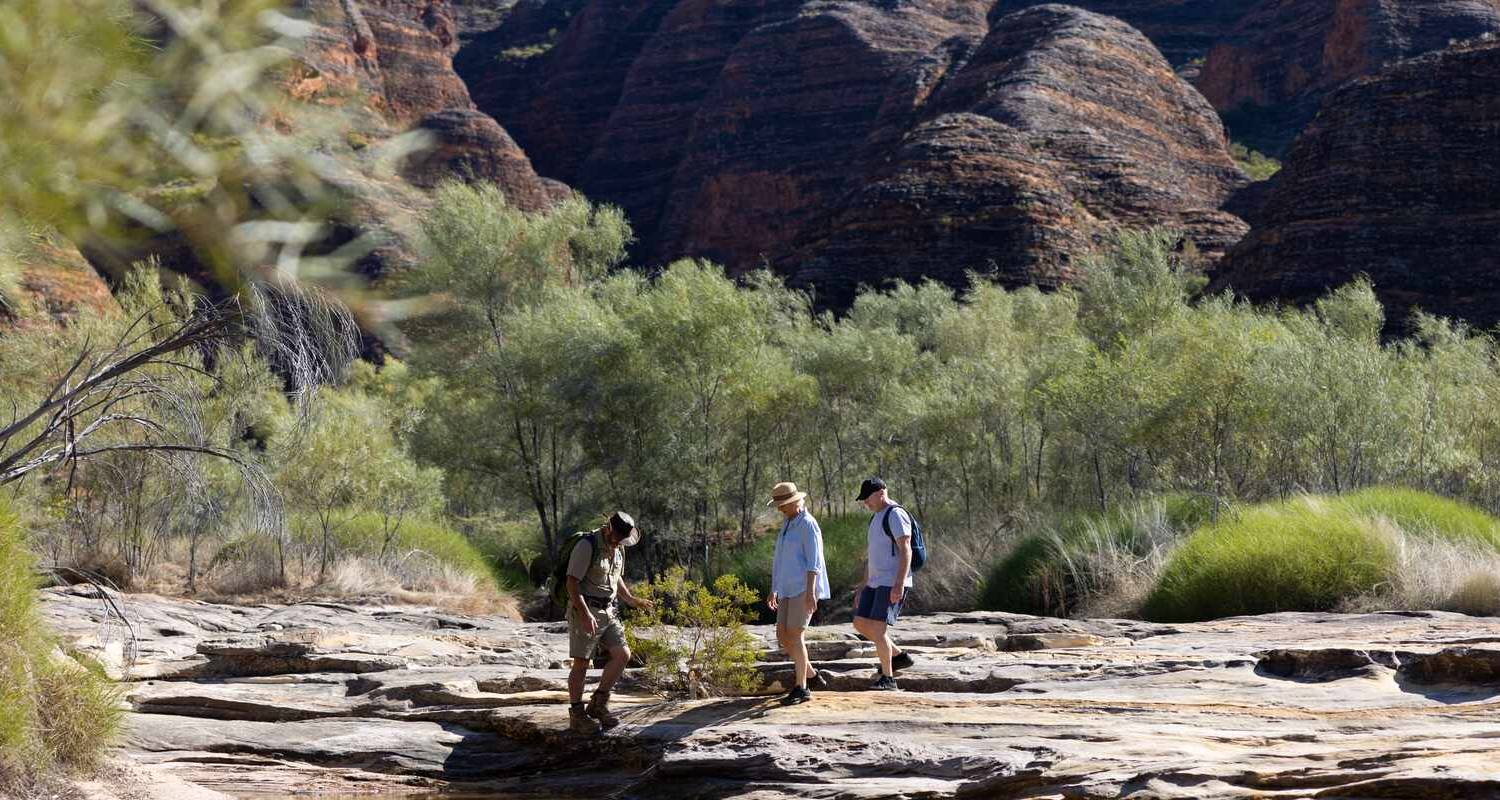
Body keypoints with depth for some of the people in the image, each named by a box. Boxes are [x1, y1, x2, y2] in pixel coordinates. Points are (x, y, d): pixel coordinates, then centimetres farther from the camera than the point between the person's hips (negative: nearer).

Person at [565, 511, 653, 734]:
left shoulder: (617, 548, 9)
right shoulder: (587, 546, -16)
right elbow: (572, 583, -20)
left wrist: (631, 599, 16)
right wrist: (585, 614, -28)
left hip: (607, 611, 8)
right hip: (584, 610, -8)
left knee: (622, 655, -2)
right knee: (582, 663, -3)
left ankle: (598, 705, 10)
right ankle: (577, 716, 6)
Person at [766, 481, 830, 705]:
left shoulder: (808, 525, -11)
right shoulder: (787, 525, 18)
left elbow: (814, 561, -18)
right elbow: (779, 559, 23)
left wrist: (810, 592, -25)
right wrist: (773, 591, 21)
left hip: (805, 588, -9)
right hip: (789, 590, 9)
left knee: (794, 635, -13)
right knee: (782, 636, 6)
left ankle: (801, 688, -8)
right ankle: (810, 675, 21)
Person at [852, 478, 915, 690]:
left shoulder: (896, 515, -12)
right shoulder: (877, 518, 19)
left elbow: (906, 551, -20)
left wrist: (899, 584, -28)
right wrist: (863, 586, 22)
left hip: (893, 584, -10)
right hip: (876, 583, 10)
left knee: (877, 629, -14)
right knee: (860, 623, 8)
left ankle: (887, 679, -6)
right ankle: (899, 656, 18)